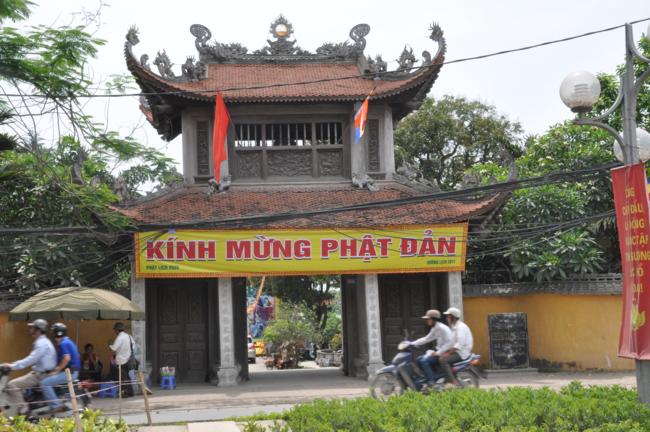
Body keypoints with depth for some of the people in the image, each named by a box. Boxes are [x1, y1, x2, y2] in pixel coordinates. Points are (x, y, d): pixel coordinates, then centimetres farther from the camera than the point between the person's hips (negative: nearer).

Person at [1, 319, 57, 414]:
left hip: (41, 376, -10)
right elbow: (31, 359, 22)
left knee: (12, 385, -14)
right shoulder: (41, 342, 17)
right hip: (39, 373, 10)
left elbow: (31, 360, -25)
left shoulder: (42, 343, -17)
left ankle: (23, 409, -12)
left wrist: (12, 366, -22)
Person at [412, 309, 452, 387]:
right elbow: (426, 339, 22)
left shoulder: (442, 328, -16)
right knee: (419, 359, 7)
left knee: (424, 361, -23)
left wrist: (438, 353, -26)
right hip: (439, 351, 10)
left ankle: (431, 384, -25)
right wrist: (412, 344, 14)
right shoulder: (434, 329, 14)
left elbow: (449, 343, -23)